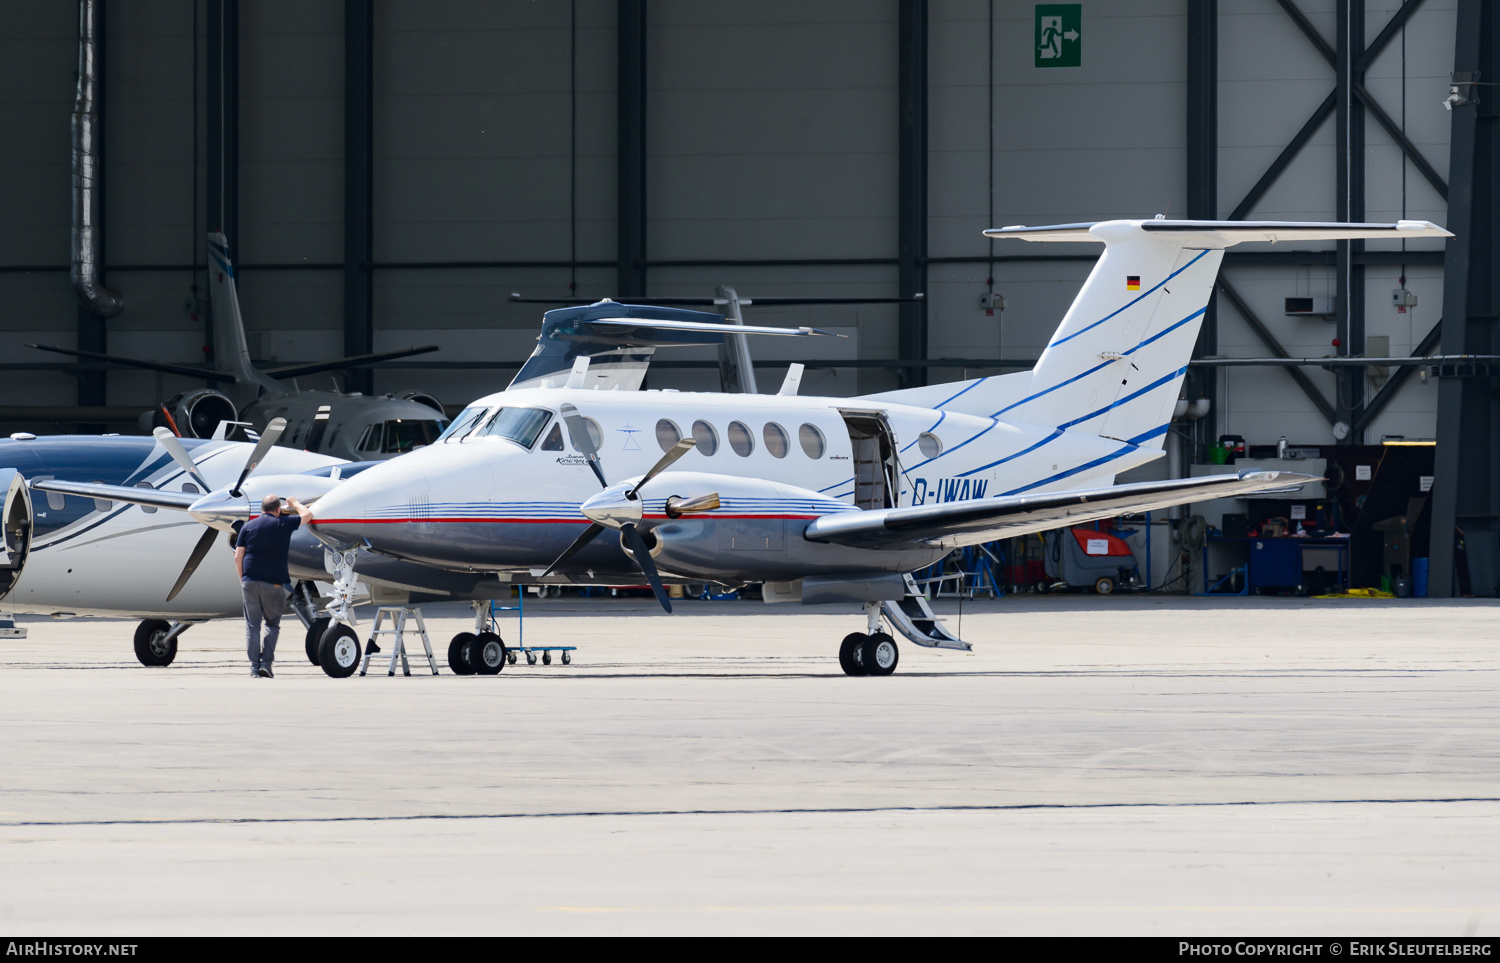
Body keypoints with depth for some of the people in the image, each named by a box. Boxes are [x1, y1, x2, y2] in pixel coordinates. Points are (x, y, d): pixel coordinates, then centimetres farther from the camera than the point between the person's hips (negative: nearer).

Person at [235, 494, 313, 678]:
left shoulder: (248, 526, 6)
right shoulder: (283, 524, 1)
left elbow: (238, 557, 4)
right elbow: (307, 514, 17)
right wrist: (294, 503, 35)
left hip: (250, 581, 2)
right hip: (273, 583, -2)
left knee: (252, 625, 5)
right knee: (272, 624, 11)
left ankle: (254, 666, 1)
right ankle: (266, 662, -1)